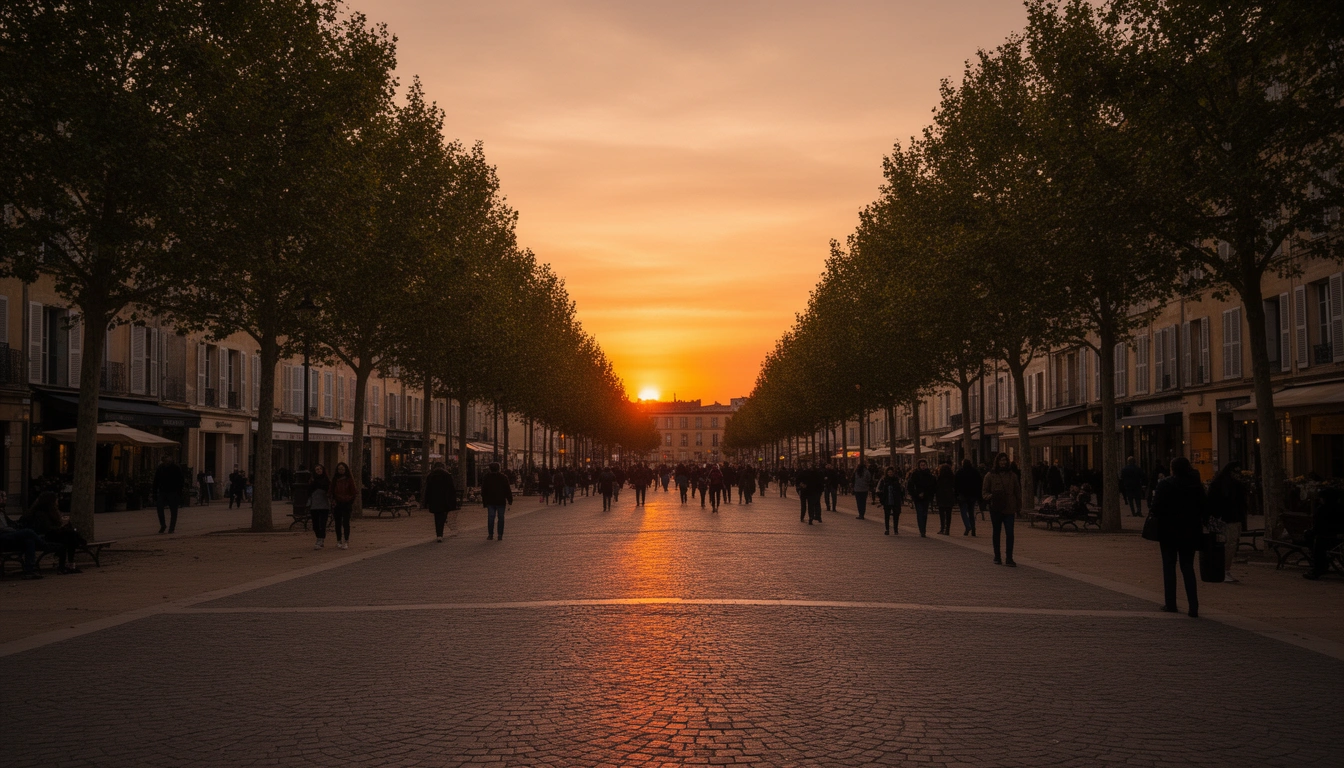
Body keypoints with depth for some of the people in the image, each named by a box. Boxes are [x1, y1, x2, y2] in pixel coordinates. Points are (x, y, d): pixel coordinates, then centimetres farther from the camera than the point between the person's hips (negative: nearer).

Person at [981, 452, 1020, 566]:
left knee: (1010, 533, -10)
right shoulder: (990, 475, 2)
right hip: (995, 508, 0)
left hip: (1009, 509, 0)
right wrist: (991, 496, -18)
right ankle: (997, 557, 22)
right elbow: (984, 491, 4)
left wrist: (1018, 508, 8)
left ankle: (1009, 559, -10)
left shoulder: (1012, 475, 8)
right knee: (996, 532, 10)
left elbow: (1017, 492, 13)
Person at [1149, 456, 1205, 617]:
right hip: (1190, 531, 3)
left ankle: (1170, 603, 14)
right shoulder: (1197, 485, 0)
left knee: (1169, 566, 10)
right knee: (1188, 567, 8)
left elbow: (1157, 508, -15)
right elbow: (1204, 509, 3)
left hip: (1169, 531, -3)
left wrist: (1152, 512, 5)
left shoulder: (1165, 484, -12)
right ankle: (1193, 607, 0)